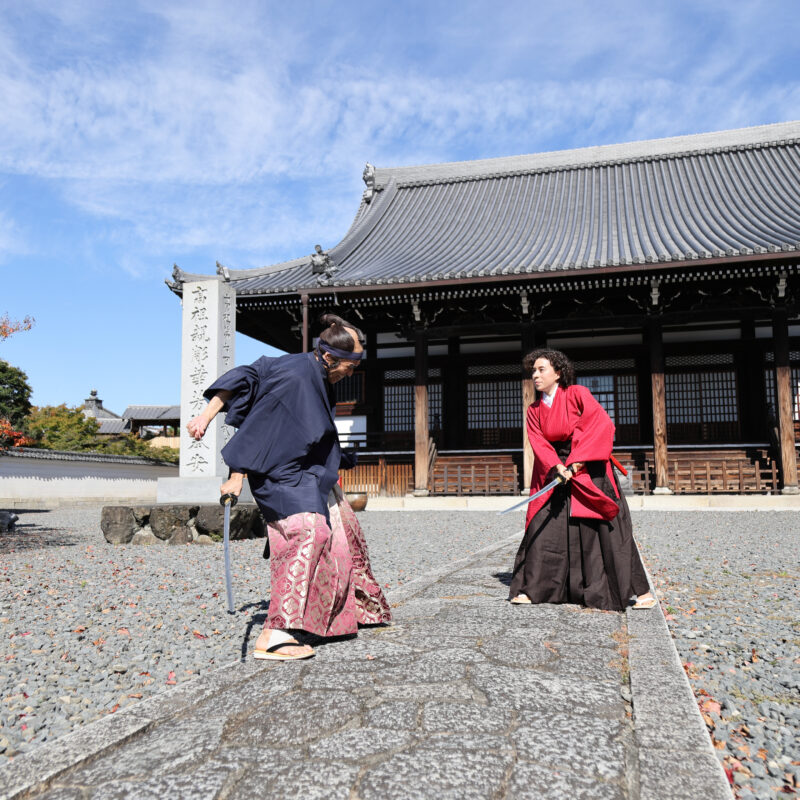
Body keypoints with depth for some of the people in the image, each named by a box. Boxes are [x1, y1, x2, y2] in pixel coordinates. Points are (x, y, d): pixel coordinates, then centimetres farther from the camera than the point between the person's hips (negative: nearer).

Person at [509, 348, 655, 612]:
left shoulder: (577, 394, -5)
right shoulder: (534, 410, 9)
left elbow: (602, 425, -15)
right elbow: (538, 443, -1)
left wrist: (578, 460, -21)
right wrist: (557, 467, -20)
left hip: (589, 470, -4)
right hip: (554, 473, 4)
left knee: (609, 528, -5)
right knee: (542, 527, -2)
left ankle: (640, 591, 5)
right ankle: (533, 588, 8)